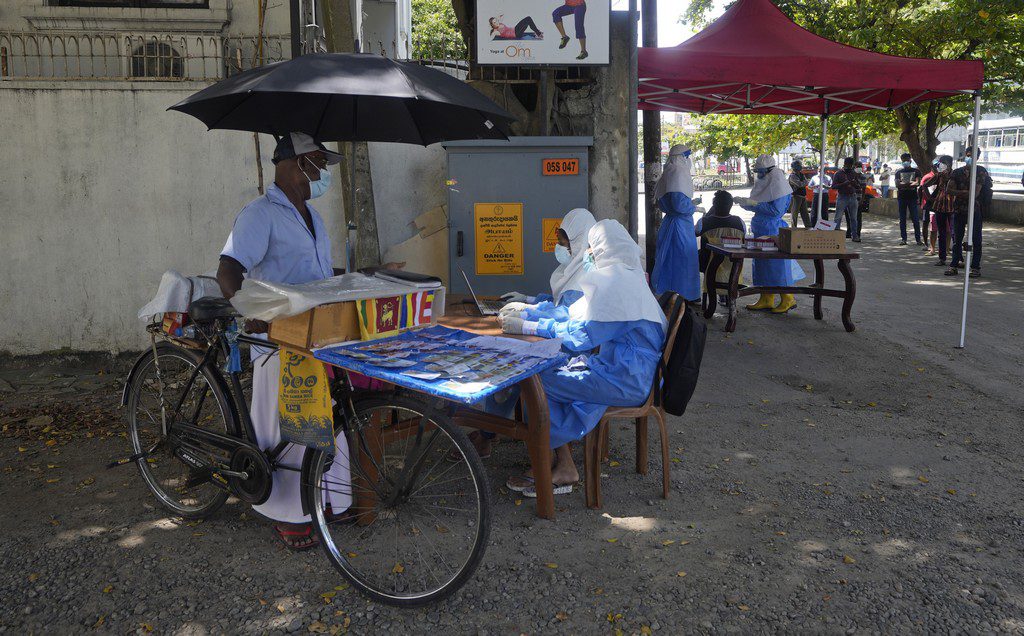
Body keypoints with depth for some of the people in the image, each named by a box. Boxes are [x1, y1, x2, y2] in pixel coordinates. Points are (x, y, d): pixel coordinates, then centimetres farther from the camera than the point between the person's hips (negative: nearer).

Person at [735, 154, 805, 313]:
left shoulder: (778, 184, -14)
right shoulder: (765, 183, 11)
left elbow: (776, 210, -20)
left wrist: (754, 203, -18)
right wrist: (744, 203, 5)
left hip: (774, 231, -9)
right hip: (762, 231, 9)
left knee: (777, 265, -2)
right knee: (764, 264, 11)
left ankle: (788, 299, 9)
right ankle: (766, 300, 19)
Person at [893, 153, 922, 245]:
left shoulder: (916, 171, 7)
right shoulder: (899, 172, 12)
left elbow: (917, 183, -6)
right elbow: (897, 184, -1)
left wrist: (904, 184, -10)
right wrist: (910, 183, -9)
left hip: (912, 197, -2)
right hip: (901, 197, 2)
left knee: (915, 219, -4)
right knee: (902, 219, 3)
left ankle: (918, 238, -1)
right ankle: (903, 238, 8)